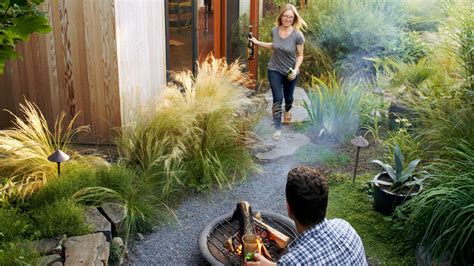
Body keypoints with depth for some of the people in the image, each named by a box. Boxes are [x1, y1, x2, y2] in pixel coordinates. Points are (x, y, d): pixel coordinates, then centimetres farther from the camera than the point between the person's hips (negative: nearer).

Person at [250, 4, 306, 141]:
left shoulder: (297, 35, -20)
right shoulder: (274, 31, -9)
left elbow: (300, 55, -11)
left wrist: (295, 70, -24)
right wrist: (258, 42, 8)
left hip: (290, 72, -1)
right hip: (274, 70, 1)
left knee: (288, 97, 19)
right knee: (277, 98, -5)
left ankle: (287, 111, 55)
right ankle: (277, 128, 4)